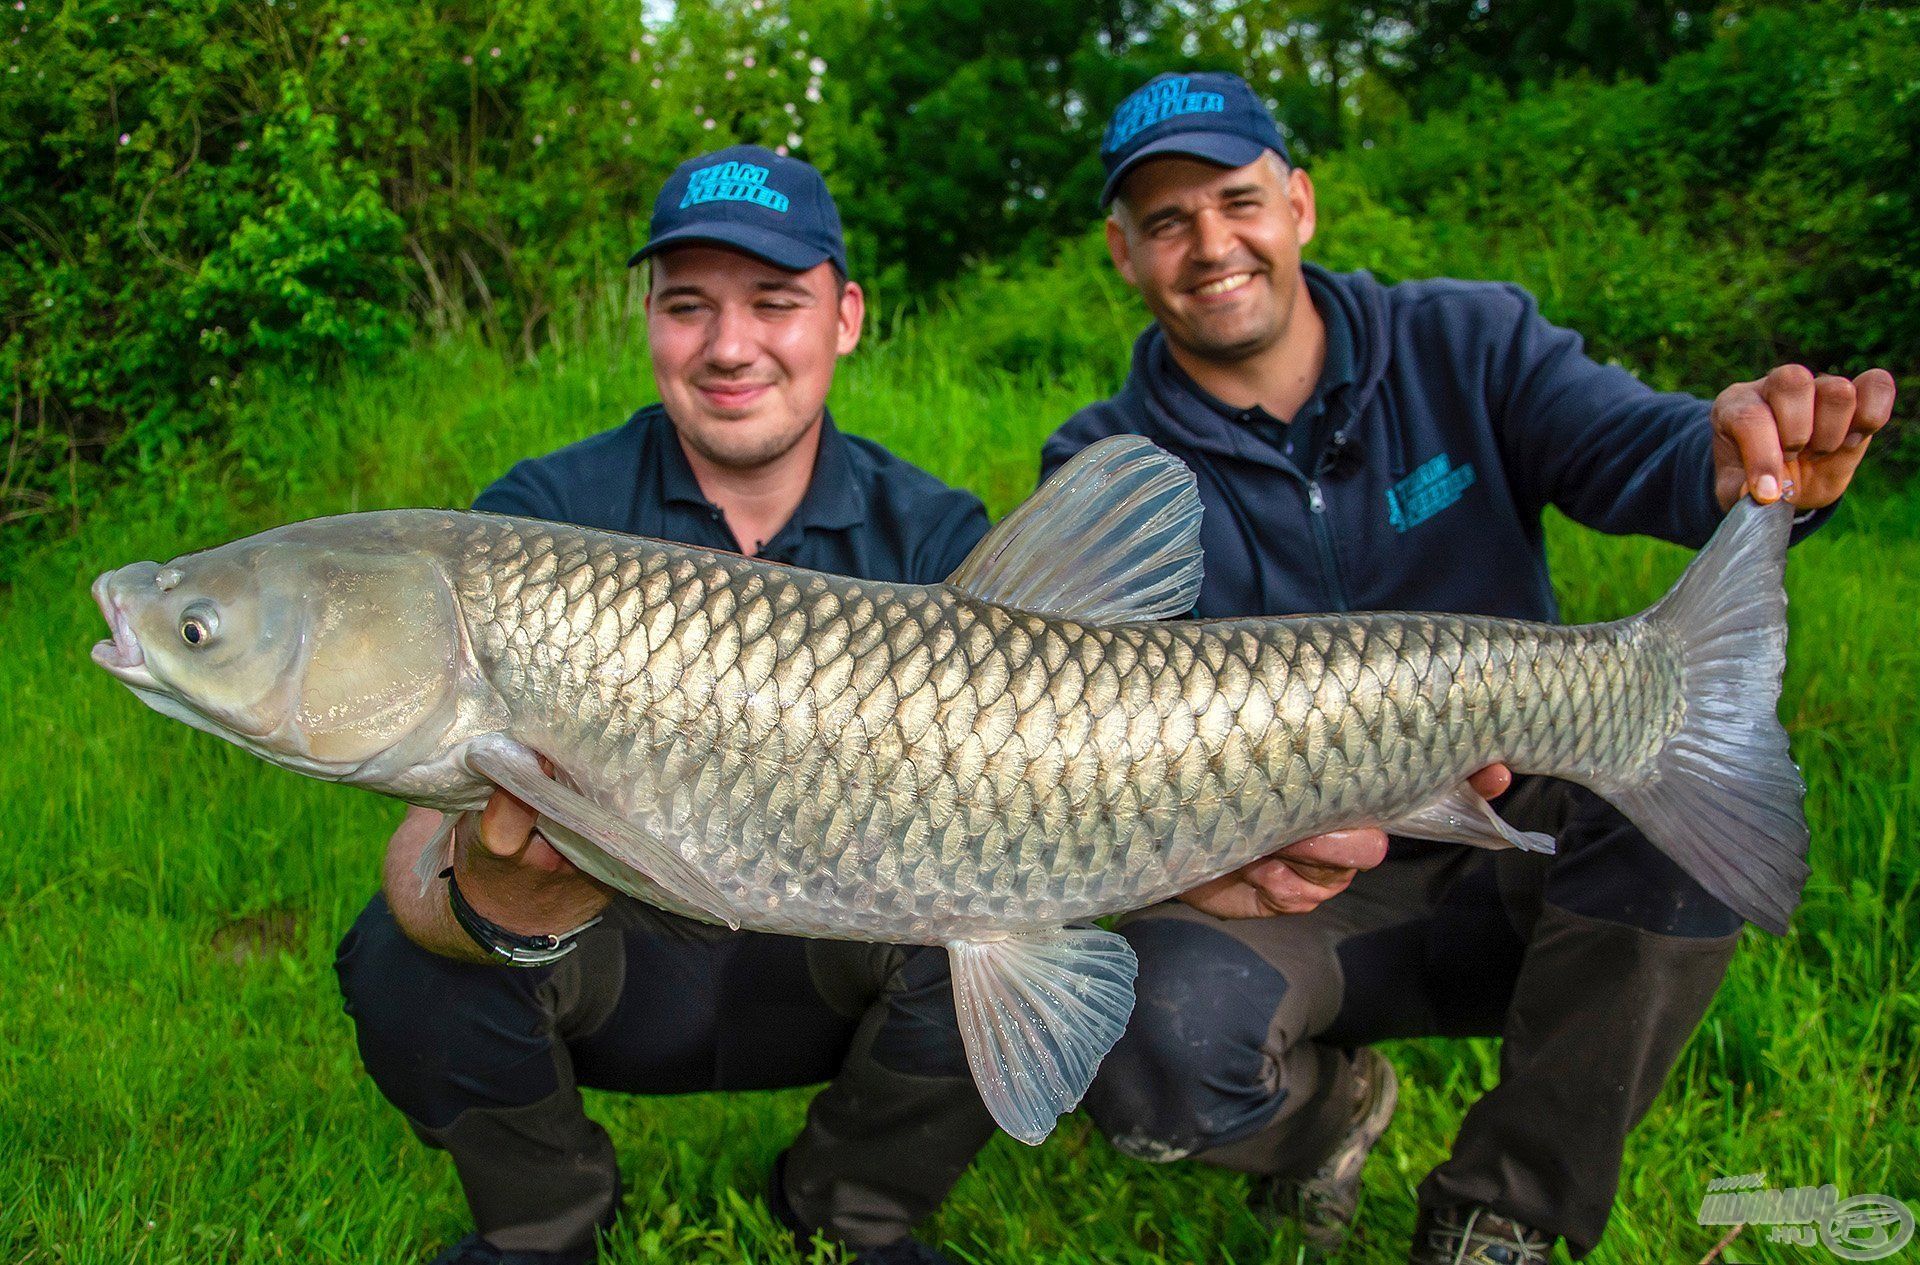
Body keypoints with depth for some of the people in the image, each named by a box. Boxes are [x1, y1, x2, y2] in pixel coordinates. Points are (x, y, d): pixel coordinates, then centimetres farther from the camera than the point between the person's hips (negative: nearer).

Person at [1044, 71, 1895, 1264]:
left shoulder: (1467, 345, -2)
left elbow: (1635, 444, -19)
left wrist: (1753, 456, -44)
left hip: (1524, 855, 2)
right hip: (1291, 894, -1)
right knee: (1157, 1062, -32)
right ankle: (1329, 1102, 9)